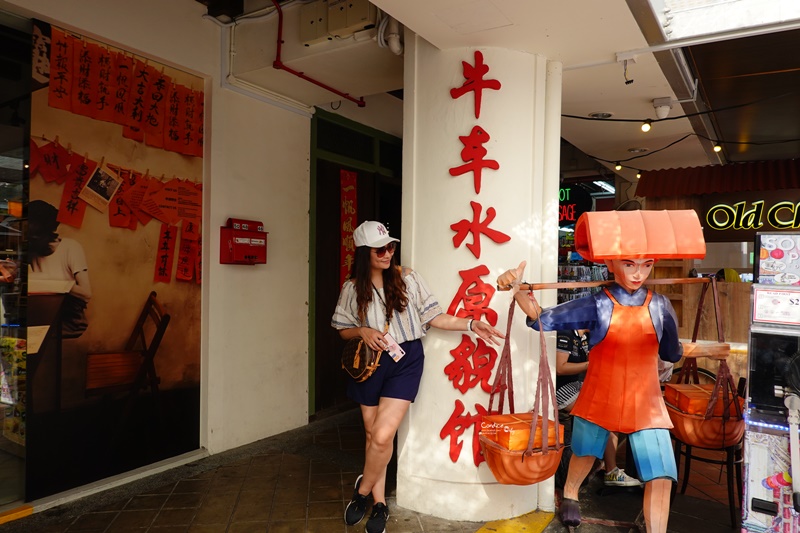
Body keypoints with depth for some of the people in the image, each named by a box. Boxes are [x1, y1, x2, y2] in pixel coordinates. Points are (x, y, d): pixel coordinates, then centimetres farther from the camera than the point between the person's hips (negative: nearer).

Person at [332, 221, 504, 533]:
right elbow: (343, 330, 9)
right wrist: (363, 332, -13)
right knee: (373, 435, 11)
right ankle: (379, 503, 30)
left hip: (405, 361, -2)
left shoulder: (407, 278, -4)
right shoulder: (353, 288, 1)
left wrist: (471, 325, -13)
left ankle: (363, 489, 17)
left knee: (382, 436, -12)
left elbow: (433, 317, -3)